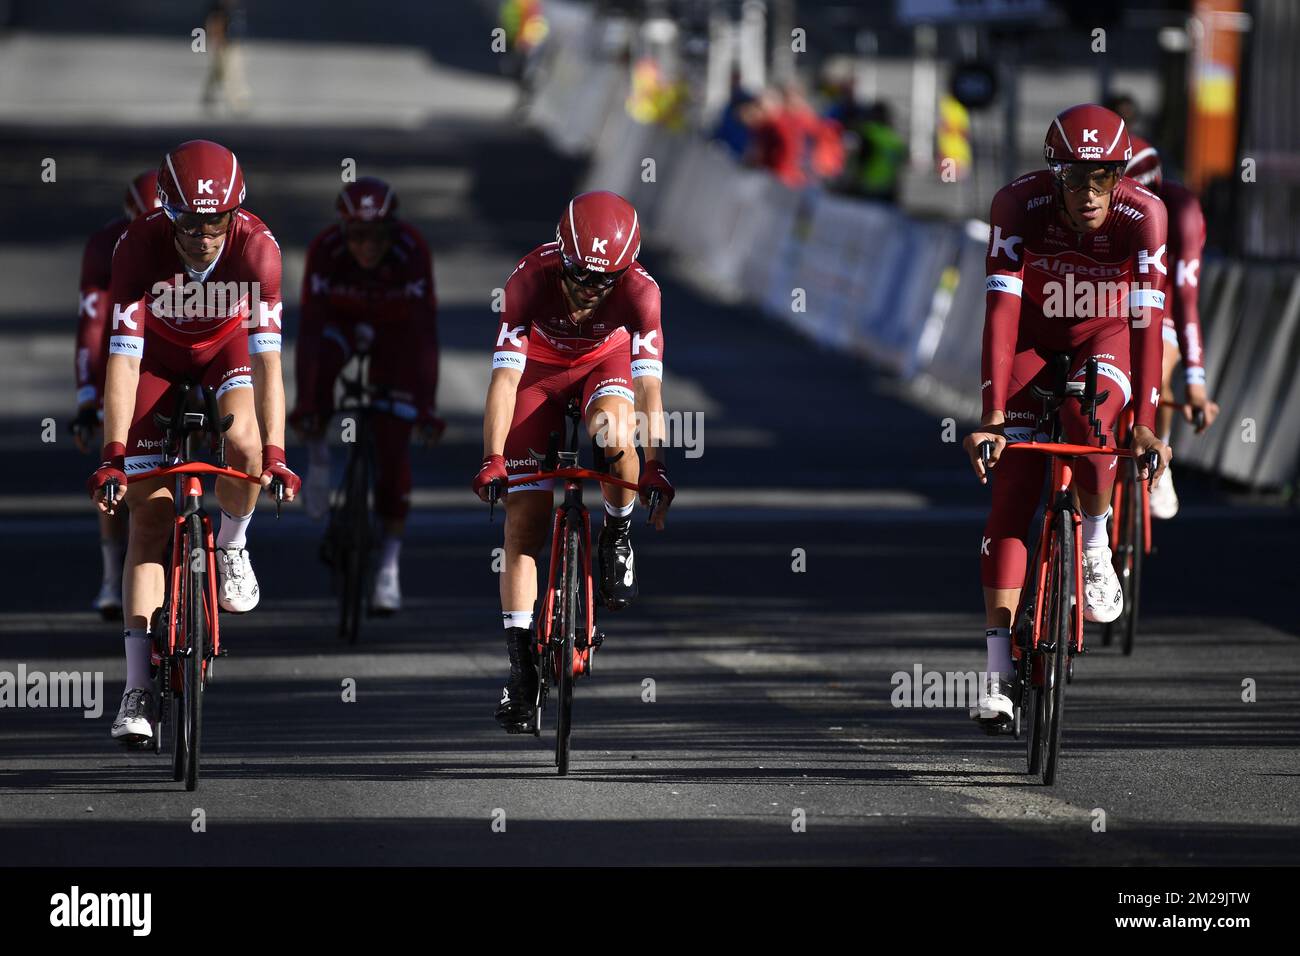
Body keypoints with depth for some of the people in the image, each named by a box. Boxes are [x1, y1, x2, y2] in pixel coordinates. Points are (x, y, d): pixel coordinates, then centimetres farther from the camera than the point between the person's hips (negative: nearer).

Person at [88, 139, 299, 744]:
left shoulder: (255, 246, -32)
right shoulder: (139, 246, -33)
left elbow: (266, 358, -33)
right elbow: (122, 359, -34)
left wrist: (274, 453, -40)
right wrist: (112, 456, -40)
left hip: (225, 349, 0)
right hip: (158, 357, 0)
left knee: (243, 444, -32)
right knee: (149, 516, -8)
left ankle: (232, 544, 2)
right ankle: (139, 689, -9)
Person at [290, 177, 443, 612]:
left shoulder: (411, 252, -35)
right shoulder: (325, 250, -34)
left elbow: (424, 332, -36)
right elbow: (310, 327, -35)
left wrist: (428, 405, -43)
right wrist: (304, 402, -42)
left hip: (394, 331, -1)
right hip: (340, 322, 1)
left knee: (393, 444, -10)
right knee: (319, 366, -36)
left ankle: (389, 564, -4)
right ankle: (317, 454, -10)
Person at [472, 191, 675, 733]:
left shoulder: (638, 291, -32)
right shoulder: (531, 280, -34)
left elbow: (649, 388, -35)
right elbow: (504, 378, -35)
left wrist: (656, 466, -43)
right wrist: (492, 460, -42)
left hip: (604, 361, 0)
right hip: (540, 367, 0)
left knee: (615, 437, -35)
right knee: (523, 522, -8)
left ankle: (617, 540, -6)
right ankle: (521, 664, -4)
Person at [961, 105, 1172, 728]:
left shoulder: (1142, 215, -29)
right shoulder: (1019, 206, -29)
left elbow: (1147, 319, -32)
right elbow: (1001, 311, -33)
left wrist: (1145, 423, -40)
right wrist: (991, 417, -40)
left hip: (1106, 338, 0)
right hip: (1034, 339, 0)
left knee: (1085, 423, -33)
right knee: (1011, 493, -11)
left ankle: (1095, 546, -3)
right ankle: (997, 670, -10)